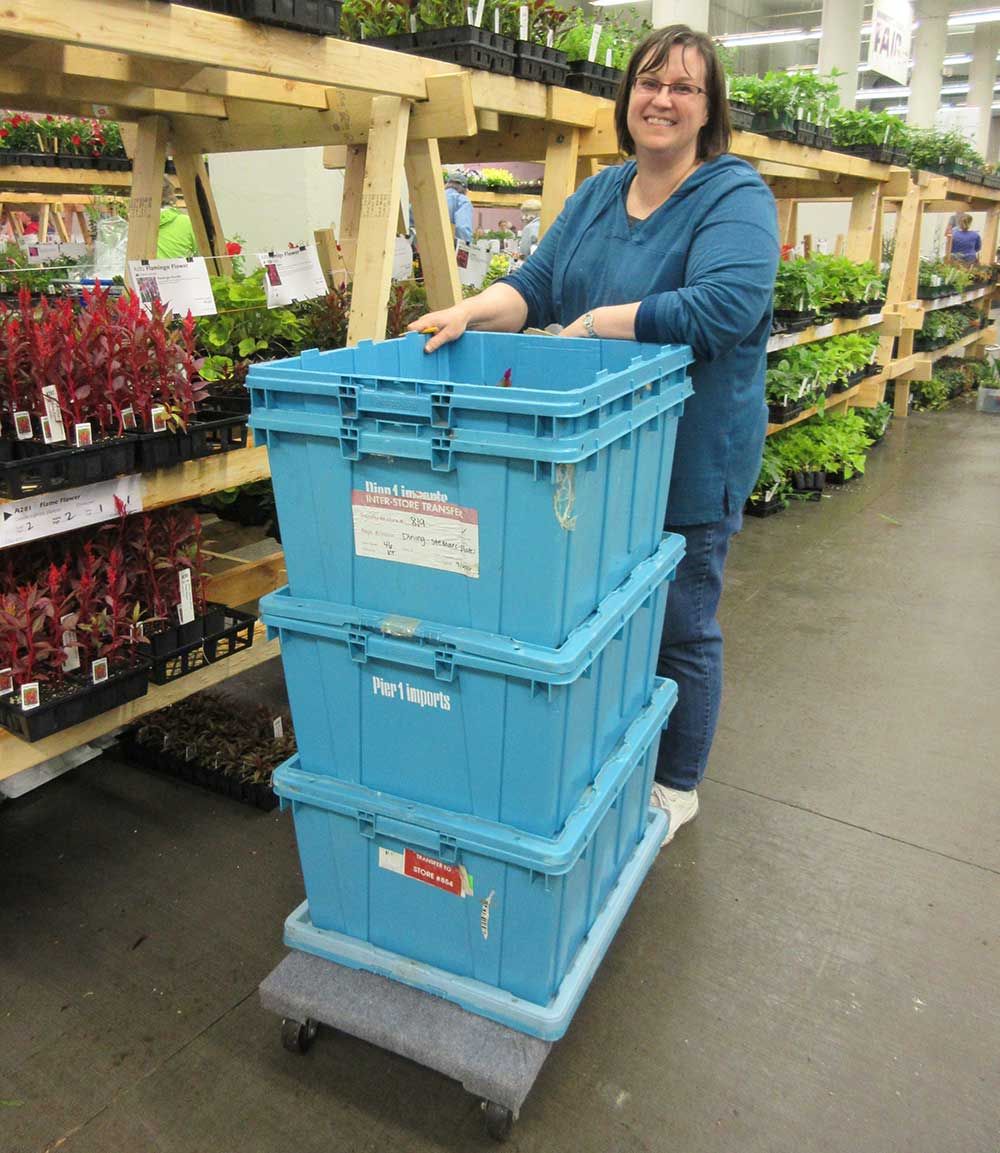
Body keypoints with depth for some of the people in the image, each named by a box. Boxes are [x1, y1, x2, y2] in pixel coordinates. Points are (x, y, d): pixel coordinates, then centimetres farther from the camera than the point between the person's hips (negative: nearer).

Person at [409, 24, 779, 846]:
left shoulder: (735, 197, -10)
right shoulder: (597, 195, 12)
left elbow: (726, 306, -26)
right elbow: (539, 282, 5)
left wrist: (594, 325, -22)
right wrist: (475, 311, -15)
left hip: (689, 462, -6)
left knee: (678, 628, 7)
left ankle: (676, 786, 29)